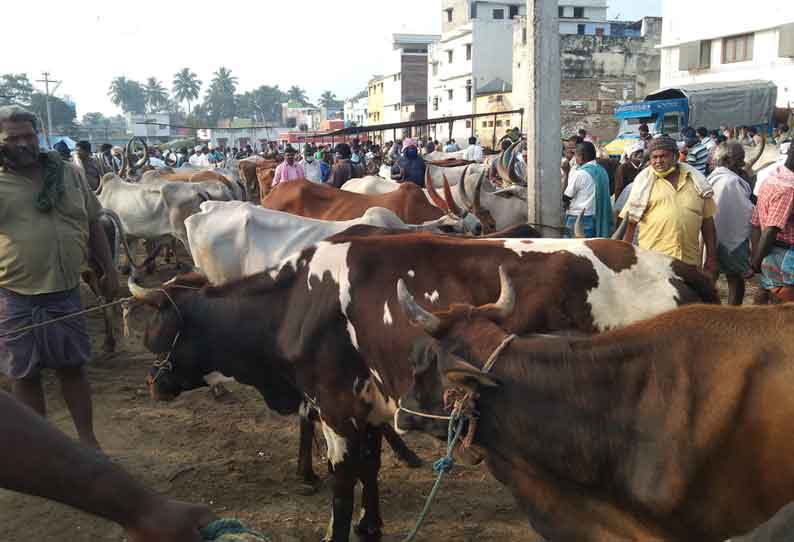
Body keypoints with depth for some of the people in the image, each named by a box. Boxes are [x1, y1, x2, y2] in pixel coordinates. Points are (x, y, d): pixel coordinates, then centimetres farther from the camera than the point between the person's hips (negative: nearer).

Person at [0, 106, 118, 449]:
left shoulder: (69, 173, 5)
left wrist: (109, 270, 9)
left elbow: (93, 224, 11)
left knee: (72, 367, 12)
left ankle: (88, 440, 25)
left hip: (65, 293, 2)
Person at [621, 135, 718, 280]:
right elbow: (631, 221, 4)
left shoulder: (695, 179, 8)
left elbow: (708, 221, 12)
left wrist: (711, 259, 9)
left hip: (690, 261, 3)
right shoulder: (644, 181, 1)